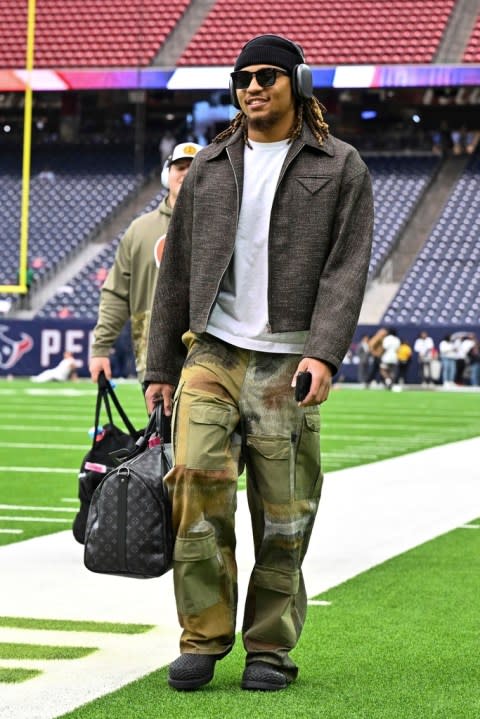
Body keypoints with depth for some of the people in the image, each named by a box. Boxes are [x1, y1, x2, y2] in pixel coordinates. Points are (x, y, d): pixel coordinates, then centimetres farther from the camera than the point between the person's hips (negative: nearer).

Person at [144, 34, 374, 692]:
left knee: (284, 514, 0)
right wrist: (161, 366, 14)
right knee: (196, 480, -16)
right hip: (212, 353, 2)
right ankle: (203, 638, -5)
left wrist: (324, 354, -18)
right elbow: (177, 271, 17)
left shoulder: (340, 168, 6)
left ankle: (270, 649, 13)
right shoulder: (210, 168, 15)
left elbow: (347, 267, -4)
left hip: (287, 362, -2)